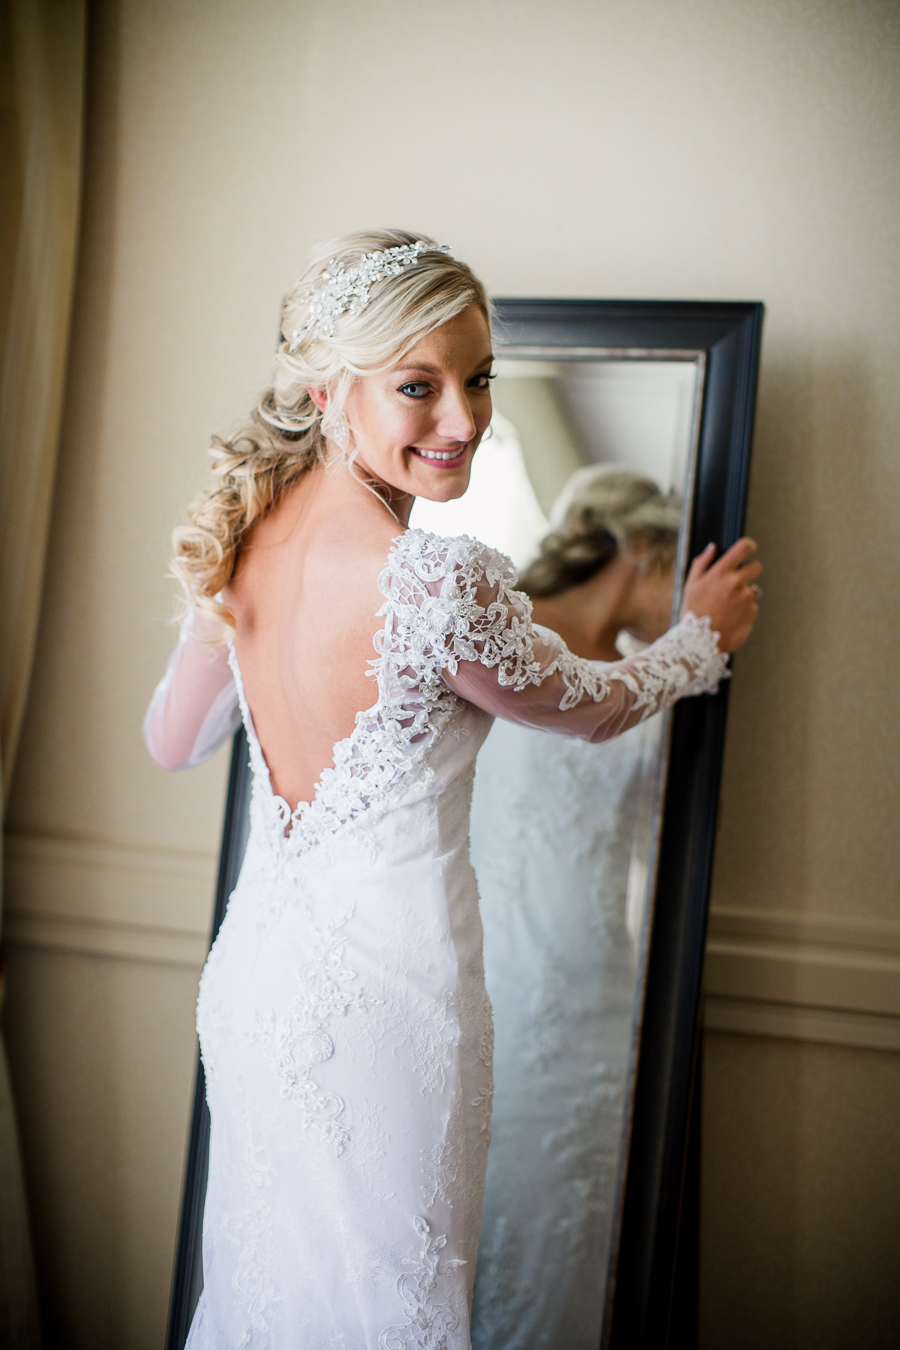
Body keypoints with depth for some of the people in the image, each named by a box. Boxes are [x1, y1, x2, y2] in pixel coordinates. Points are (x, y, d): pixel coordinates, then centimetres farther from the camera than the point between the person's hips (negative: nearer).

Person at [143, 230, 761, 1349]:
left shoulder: (246, 539, -4)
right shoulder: (441, 578, -26)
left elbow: (172, 741, 10)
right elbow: (590, 708, -6)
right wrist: (702, 636, 13)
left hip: (252, 964, 7)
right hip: (380, 995, -7)